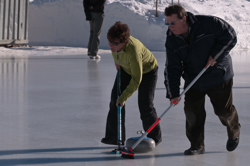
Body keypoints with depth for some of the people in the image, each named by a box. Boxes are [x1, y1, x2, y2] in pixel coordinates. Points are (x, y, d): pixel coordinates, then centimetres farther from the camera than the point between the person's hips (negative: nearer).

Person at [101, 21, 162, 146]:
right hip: (126, 69, 6)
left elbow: (136, 80, -36)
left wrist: (123, 98, -32)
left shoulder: (133, 52, -45)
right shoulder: (113, 40, -27)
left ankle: (155, 136, 13)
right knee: (115, 99, -4)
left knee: (145, 105, -9)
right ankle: (114, 136, 2)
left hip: (147, 71, -6)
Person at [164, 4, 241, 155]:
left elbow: (230, 36, -12)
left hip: (218, 74, -3)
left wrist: (215, 55, -19)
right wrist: (173, 94, -17)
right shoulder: (172, 40, -9)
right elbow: (172, 68, -9)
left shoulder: (208, 23, -21)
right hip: (193, 80, 3)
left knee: (224, 110, 4)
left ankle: (234, 132, 36)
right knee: (192, 112, -6)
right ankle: (197, 145, 9)